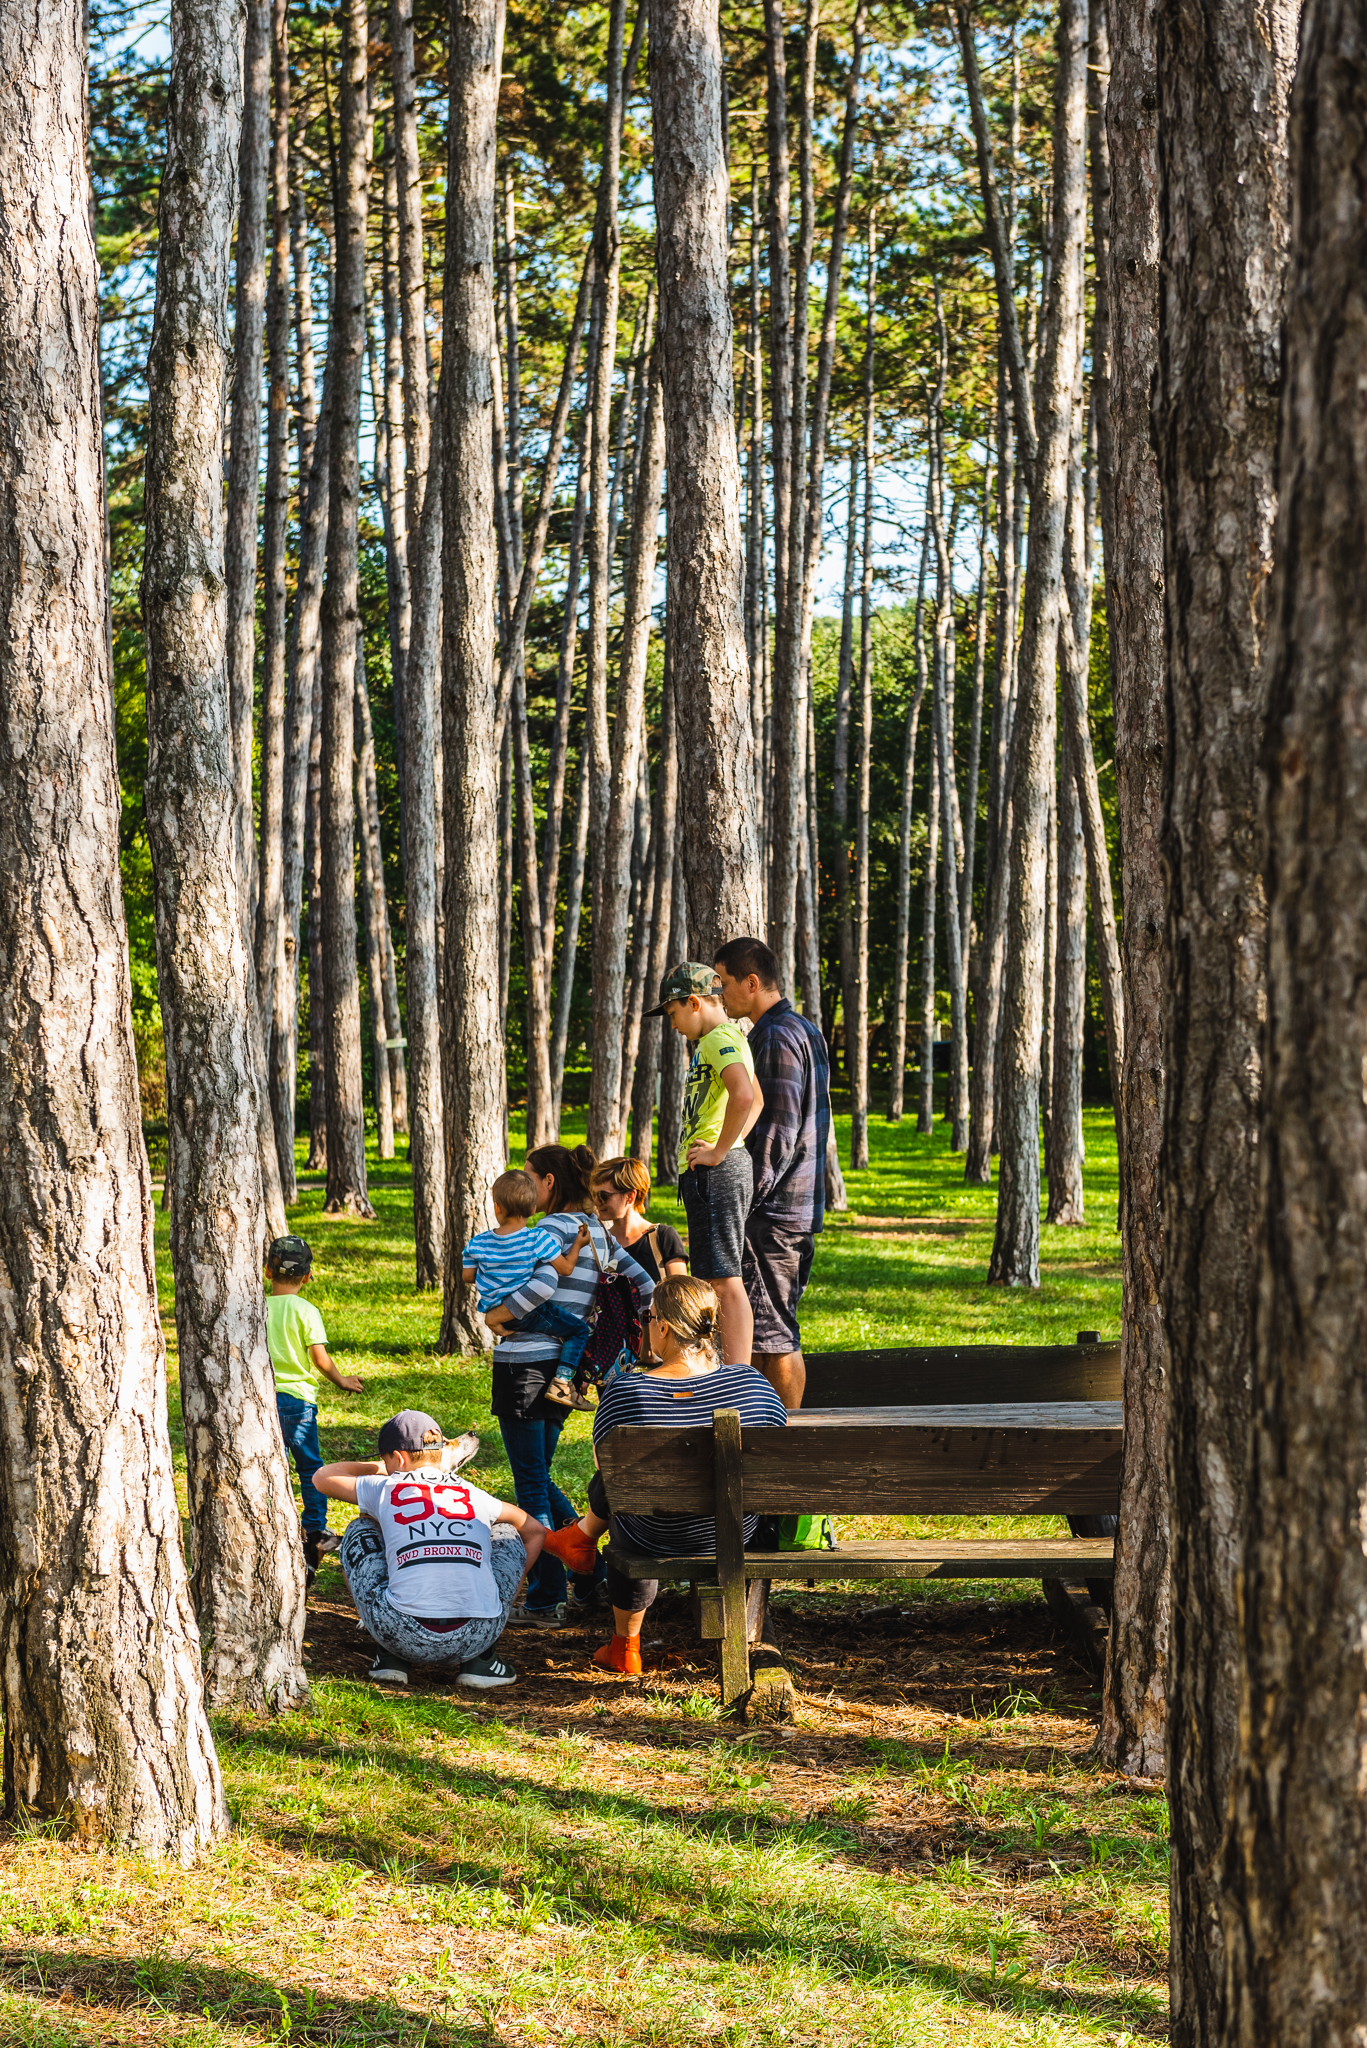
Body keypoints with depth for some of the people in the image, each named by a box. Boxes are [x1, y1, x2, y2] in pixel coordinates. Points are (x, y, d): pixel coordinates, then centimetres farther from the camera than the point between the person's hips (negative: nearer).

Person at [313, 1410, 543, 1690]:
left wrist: (375, 1467, 51)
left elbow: (322, 1477, 34)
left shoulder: (385, 1488, 13)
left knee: (360, 1532, 25)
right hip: (476, 1638, 1)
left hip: (404, 1637, -1)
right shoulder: (475, 1496, 18)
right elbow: (536, 1531, 35)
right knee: (507, 1534, 29)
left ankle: (392, 1657, 18)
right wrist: (508, 1593, 39)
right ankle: (480, 1660, 18)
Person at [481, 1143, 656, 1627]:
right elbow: (646, 1287, 12)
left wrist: (497, 1315, -16)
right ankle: (588, 1578, 20)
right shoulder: (597, 1232, 12)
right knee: (537, 1477, 20)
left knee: (530, 1483, -1)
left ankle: (546, 1601, 3)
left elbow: (543, 1284, -30)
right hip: (563, 1367, 8)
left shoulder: (552, 1227, -13)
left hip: (525, 1364, -8)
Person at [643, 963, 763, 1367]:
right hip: (708, 1174, 11)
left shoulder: (719, 1039, -13)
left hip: (715, 1171, -11)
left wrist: (720, 1150, -21)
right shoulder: (726, 1038, 20)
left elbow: (743, 1096, -31)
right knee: (717, 1279, 14)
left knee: (725, 1280, -11)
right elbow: (756, 1101, 35)